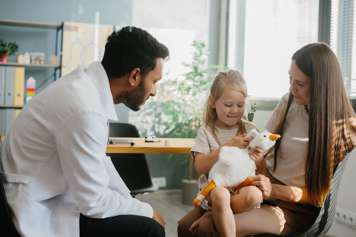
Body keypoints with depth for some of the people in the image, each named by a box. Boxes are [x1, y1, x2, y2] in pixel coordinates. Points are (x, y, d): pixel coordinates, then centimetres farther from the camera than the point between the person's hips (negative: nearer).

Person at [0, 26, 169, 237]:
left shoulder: (88, 84, -2)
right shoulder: (84, 109, -29)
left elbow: (99, 160, 9)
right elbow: (93, 202, -22)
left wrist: (134, 203, 6)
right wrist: (147, 211, -8)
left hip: (51, 198, 9)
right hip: (42, 215, -9)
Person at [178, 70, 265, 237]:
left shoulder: (250, 130, 8)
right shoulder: (206, 131, 3)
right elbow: (200, 168, -8)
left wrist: (257, 158, -13)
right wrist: (227, 147, -17)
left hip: (243, 185, 3)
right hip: (215, 186, -2)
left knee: (254, 195, -33)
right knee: (220, 196, -37)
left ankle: (213, 215, -14)